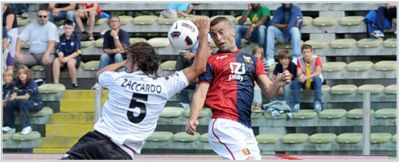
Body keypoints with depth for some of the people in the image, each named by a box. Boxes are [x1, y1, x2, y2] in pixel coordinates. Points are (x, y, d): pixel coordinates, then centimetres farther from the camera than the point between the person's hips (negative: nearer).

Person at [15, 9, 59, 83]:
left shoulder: (51, 26, -2)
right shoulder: (31, 26, 11)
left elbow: (52, 42, -16)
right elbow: (20, 38, 6)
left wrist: (46, 54, -34)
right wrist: (18, 52, -11)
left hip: (46, 54, -4)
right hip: (33, 55, 4)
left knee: (48, 61, -39)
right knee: (19, 60, -24)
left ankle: (49, 82, -26)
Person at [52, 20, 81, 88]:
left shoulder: (76, 37, -5)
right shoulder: (61, 38, 5)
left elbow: (77, 52, -10)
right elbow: (59, 51, 2)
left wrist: (68, 57, -22)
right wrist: (61, 56, -22)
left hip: (73, 57, -3)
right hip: (63, 58, 3)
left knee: (70, 62, -37)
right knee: (56, 61, -29)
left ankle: (74, 82, -19)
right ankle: (56, 82, -28)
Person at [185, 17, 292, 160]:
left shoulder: (252, 60, 19)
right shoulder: (211, 62, 7)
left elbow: (268, 92, 14)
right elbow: (200, 93, -3)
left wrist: (277, 84, -10)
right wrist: (193, 119, -21)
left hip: (246, 127, 6)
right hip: (224, 125, -5)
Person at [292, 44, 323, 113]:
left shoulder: (316, 59, -13)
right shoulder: (300, 60, -6)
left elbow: (318, 72, -25)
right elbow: (299, 72, -16)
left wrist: (306, 77, -39)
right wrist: (301, 75, -42)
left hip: (314, 82, -2)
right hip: (304, 83, 2)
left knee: (317, 78, -36)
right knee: (296, 80, -28)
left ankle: (317, 102, -40)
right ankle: (296, 104, -30)